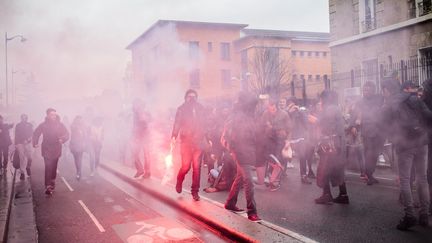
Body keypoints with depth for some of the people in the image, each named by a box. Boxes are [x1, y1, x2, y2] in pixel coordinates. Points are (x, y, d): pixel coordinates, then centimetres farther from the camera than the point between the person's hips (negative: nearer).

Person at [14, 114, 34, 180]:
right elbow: (16, 135, 6)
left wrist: (28, 139, -14)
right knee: (22, 158, -3)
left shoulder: (29, 125, 6)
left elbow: (31, 133, 3)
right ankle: (22, 172, 3)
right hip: (20, 143, 0)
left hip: (27, 142, 1)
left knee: (29, 157, -3)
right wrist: (16, 144, 4)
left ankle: (28, 167, 27)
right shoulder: (18, 126, 6)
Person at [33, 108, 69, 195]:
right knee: (48, 167, -12)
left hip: (56, 149, 2)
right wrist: (35, 143, -8)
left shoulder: (60, 125, -3)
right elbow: (36, 133, 6)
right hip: (47, 149, -2)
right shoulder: (43, 125, -4)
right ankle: (48, 186, -14)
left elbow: (66, 134, -2)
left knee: (54, 167, 14)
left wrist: (63, 139, -23)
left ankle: (52, 182, 32)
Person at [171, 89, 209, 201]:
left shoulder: (201, 109, 11)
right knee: (186, 166, -4)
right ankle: (179, 181, 28)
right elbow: (177, 124, -5)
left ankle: (195, 191, 11)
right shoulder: (181, 109, 3)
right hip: (186, 141, -2)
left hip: (198, 142, 2)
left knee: (197, 167, 1)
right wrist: (174, 137, -18)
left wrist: (207, 139, 9)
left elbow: (205, 125, 12)